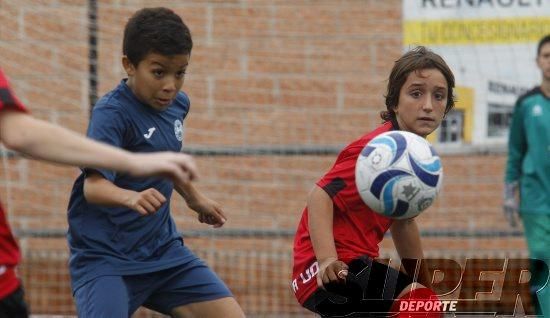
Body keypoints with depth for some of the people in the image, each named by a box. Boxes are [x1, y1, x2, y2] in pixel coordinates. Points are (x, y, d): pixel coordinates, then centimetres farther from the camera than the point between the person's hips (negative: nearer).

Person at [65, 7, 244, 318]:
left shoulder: (177, 104, 4)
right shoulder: (112, 114, -18)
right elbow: (94, 185, -32)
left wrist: (195, 197, 39)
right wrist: (131, 197, -51)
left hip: (163, 248, 7)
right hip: (104, 255, -7)